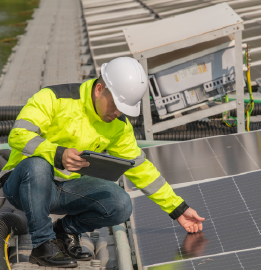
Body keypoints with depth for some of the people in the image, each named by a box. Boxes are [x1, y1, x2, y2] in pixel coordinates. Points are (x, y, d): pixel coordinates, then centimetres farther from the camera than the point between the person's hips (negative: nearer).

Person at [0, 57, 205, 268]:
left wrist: (178, 209, 8)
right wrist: (58, 155, -43)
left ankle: (67, 229, 6)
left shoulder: (119, 126, 2)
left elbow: (139, 167, 9)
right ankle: (43, 244, -23)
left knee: (120, 205, -20)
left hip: (63, 190, 5)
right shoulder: (54, 98, -17)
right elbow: (18, 135, -27)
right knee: (38, 165, -40)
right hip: (22, 185, -5)